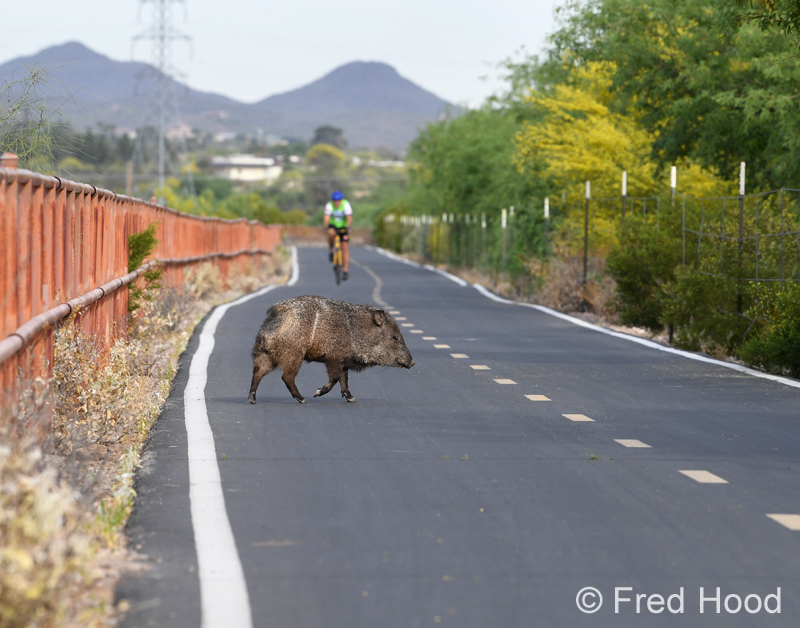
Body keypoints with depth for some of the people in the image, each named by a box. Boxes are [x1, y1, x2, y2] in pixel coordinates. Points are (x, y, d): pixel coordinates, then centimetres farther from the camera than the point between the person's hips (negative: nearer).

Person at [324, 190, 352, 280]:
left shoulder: (346, 205, -21)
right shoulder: (329, 205, -20)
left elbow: (349, 218, -30)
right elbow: (326, 218, -31)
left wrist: (348, 226, -49)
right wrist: (326, 226, -50)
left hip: (343, 227, 0)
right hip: (333, 226, 0)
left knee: (345, 248, -6)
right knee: (331, 233, -37)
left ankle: (345, 271, -2)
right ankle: (331, 251, -12)